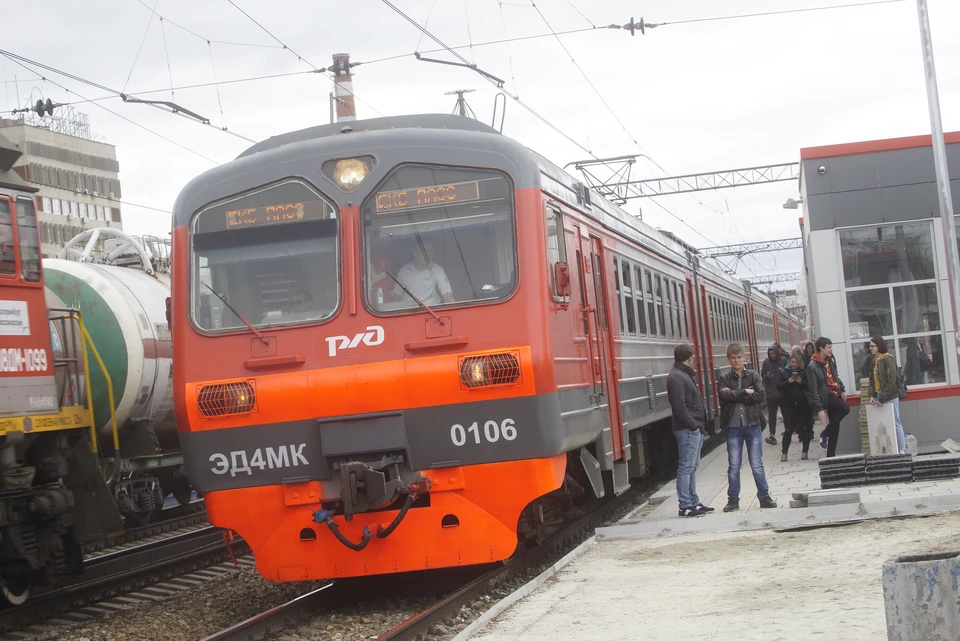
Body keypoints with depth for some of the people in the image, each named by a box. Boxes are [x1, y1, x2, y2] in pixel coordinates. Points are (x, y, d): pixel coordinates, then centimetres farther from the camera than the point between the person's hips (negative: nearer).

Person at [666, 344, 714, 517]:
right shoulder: (676, 377, -14)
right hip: (687, 430, -11)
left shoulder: (685, 375, 19)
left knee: (692, 467, 14)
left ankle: (694, 503, 21)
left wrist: (698, 425, 12)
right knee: (686, 467, -7)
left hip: (695, 429, 11)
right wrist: (693, 426, -17)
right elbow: (679, 406, -21)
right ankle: (685, 506, -6)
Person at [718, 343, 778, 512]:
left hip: (753, 425, 0)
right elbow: (724, 395, -14)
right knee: (733, 466, 4)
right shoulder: (724, 379, 5)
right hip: (733, 427, 0)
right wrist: (745, 392, -14)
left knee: (757, 464, 5)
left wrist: (734, 395, -11)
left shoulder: (754, 376, 4)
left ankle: (764, 497, 14)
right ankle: (733, 500, 11)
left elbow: (759, 395, -11)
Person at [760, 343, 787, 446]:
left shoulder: (784, 361, -6)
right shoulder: (766, 362, -2)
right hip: (771, 394, 0)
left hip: (783, 392, 0)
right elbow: (762, 376, 3)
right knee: (771, 414, -2)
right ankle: (772, 434, -4)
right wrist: (767, 376, -18)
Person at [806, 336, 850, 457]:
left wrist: (842, 389, 12)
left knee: (835, 426, 4)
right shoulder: (813, 366, -15)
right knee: (845, 408, -28)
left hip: (835, 394, 8)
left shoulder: (830, 360, 10)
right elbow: (813, 390, -15)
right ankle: (825, 434, -12)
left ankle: (831, 455, 11)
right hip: (825, 396, -8)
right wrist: (819, 408, -17)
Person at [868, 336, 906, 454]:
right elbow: (872, 380, 15)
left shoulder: (888, 360, -12)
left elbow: (891, 381, -17)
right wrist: (872, 395, 1)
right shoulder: (875, 361, 12)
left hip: (890, 397, -8)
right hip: (880, 397, 8)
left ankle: (902, 450, 3)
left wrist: (882, 398, -17)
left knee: (895, 424, -2)